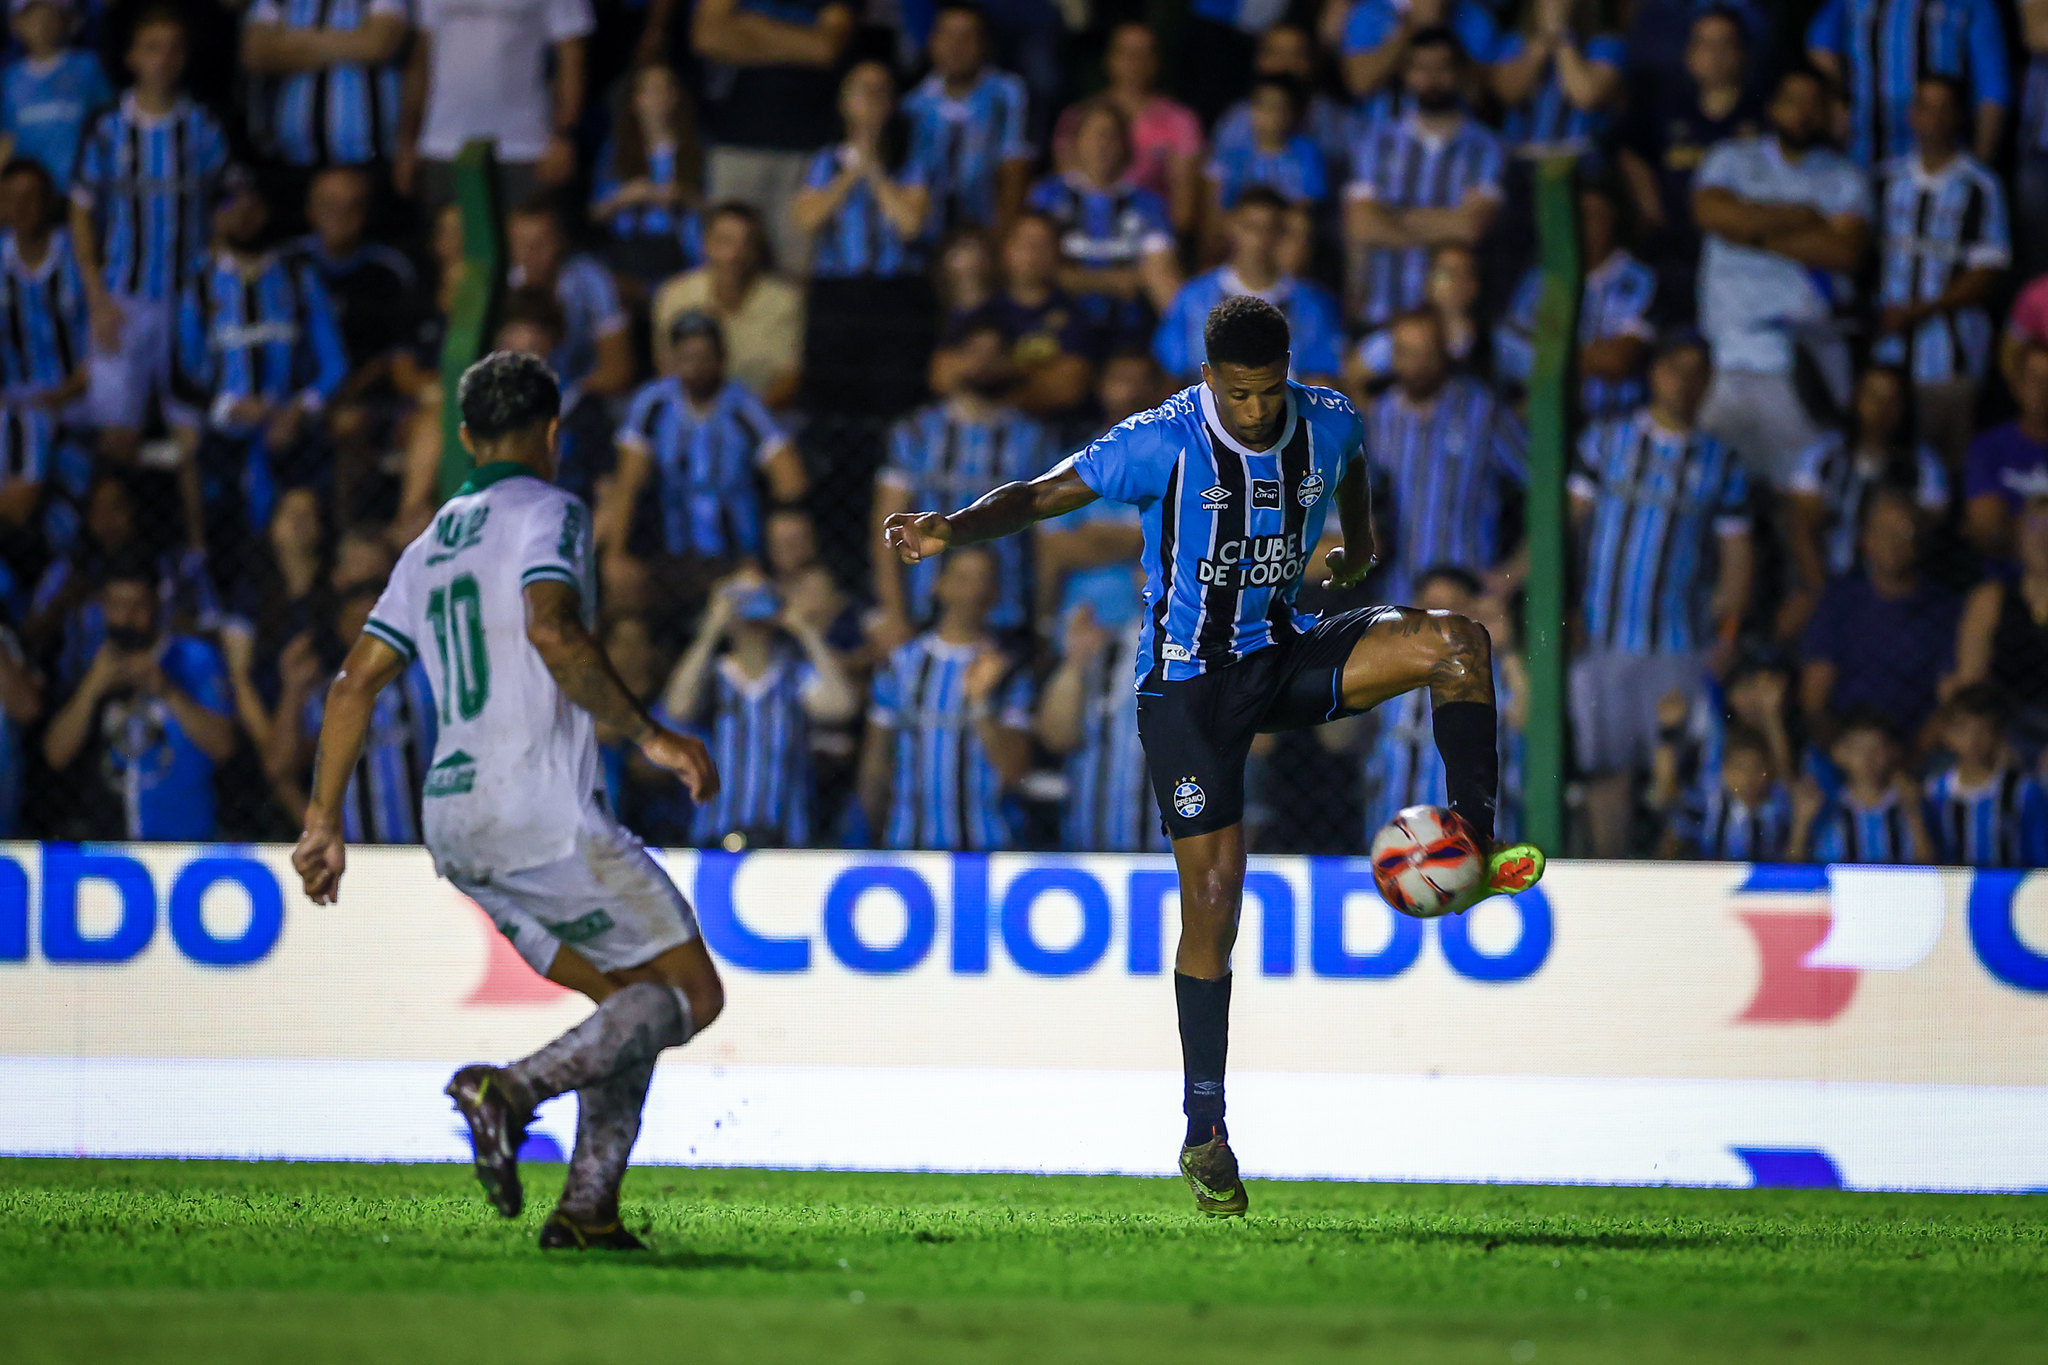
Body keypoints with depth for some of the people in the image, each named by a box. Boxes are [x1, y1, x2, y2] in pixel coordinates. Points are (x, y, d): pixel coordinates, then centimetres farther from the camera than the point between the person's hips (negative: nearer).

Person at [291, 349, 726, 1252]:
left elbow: (356, 679, 18)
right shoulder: (547, 513, -2)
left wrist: (324, 822, 19)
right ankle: (513, 1089, -23)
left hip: (454, 826, 8)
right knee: (690, 994, -3)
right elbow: (555, 634, -21)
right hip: (543, 816, -8)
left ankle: (588, 1208, 0)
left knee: (629, 1004, 14)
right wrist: (650, 737, -18)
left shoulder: (431, 546, 20)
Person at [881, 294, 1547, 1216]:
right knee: (1213, 899, -8)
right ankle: (1205, 1135, 1)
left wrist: (1357, 545, 19)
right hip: (1187, 682, -4)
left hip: (1284, 656, 4)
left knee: (1454, 643, -21)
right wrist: (955, 529, -34)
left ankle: (1474, 846, -10)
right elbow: (1043, 496, -19)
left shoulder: (1328, 424, -3)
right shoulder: (1163, 443, -17)